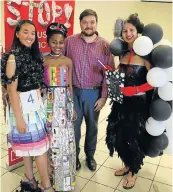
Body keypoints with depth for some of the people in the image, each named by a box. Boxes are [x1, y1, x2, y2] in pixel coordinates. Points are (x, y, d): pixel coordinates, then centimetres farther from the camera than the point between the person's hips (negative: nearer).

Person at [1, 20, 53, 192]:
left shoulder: (33, 54, 9)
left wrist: (39, 101, 11)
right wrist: (19, 118, -18)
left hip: (36, 102, 7)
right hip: (23, 105, -7)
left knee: (29, 144, 17)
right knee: (39, 146, 1)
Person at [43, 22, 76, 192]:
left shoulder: (68, 61, 3)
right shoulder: (42, 60, -1)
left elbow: (69, 85, 8)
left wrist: (72, 106, 9)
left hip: (64, 103, 1)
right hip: (49, 103, -1)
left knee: (65, 139, 7)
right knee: (51, 138, 7)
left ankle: (64, 178, 26)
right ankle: (52, 173, 29)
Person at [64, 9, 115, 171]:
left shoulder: (104, 45, -4)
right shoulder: (69, 41, -4)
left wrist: (103, 96, -6)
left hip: (94, 93, 1)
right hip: (73, 91, 0)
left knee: (92, 126, 16)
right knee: (74, 125, 12)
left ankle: (90, 155, 38)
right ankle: (74, 156, 34)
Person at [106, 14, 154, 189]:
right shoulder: (122, 53, 8)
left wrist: (135, 90, -25)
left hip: (137, 104, -6)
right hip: (121, 102, 6)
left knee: (134, 139, 9)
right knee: (118, 136, 14)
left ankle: (133, 172, 34)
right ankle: (127, 165, 41)